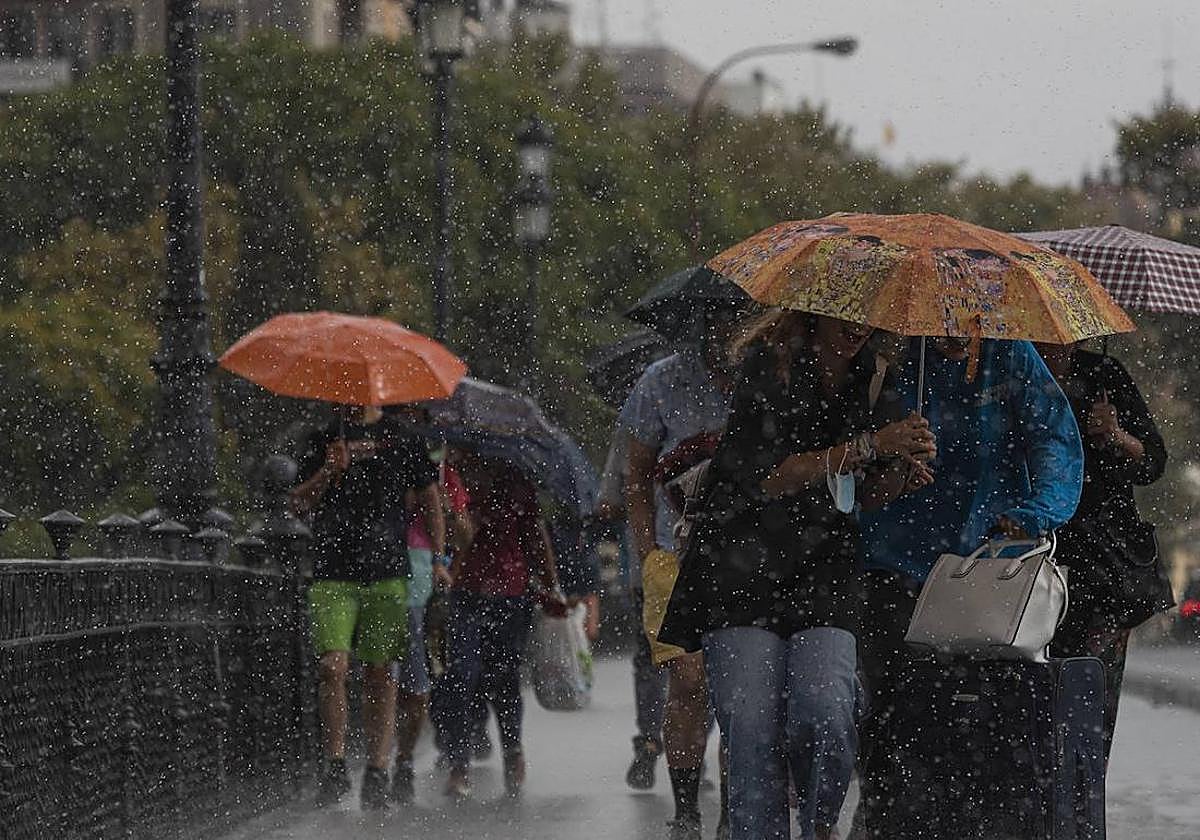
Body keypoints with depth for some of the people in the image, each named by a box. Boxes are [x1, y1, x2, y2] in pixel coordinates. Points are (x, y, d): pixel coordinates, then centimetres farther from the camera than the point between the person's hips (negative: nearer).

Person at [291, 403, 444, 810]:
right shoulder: (322, 441, 12)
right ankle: (335, 764, -4)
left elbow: (430, 501, 10)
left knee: (380, 673, -1)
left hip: (386, 574, -1)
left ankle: (377, 771, 3)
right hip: (332, 573, 1)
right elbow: (298, 505, 6)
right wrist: (329, 472, -11)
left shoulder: (400, 439, 7)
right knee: (333, 666, -11)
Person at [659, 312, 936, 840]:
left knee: (824, 714, -18)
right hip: (744, 570, -2)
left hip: (824, 575, 3)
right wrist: (869, 446, -21)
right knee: (754, 729, -13)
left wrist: (902, 470, -11)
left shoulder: (872, 380, 8)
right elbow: (768, 477, -16)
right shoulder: (768, 366, -7)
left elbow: (871, 496, 13)